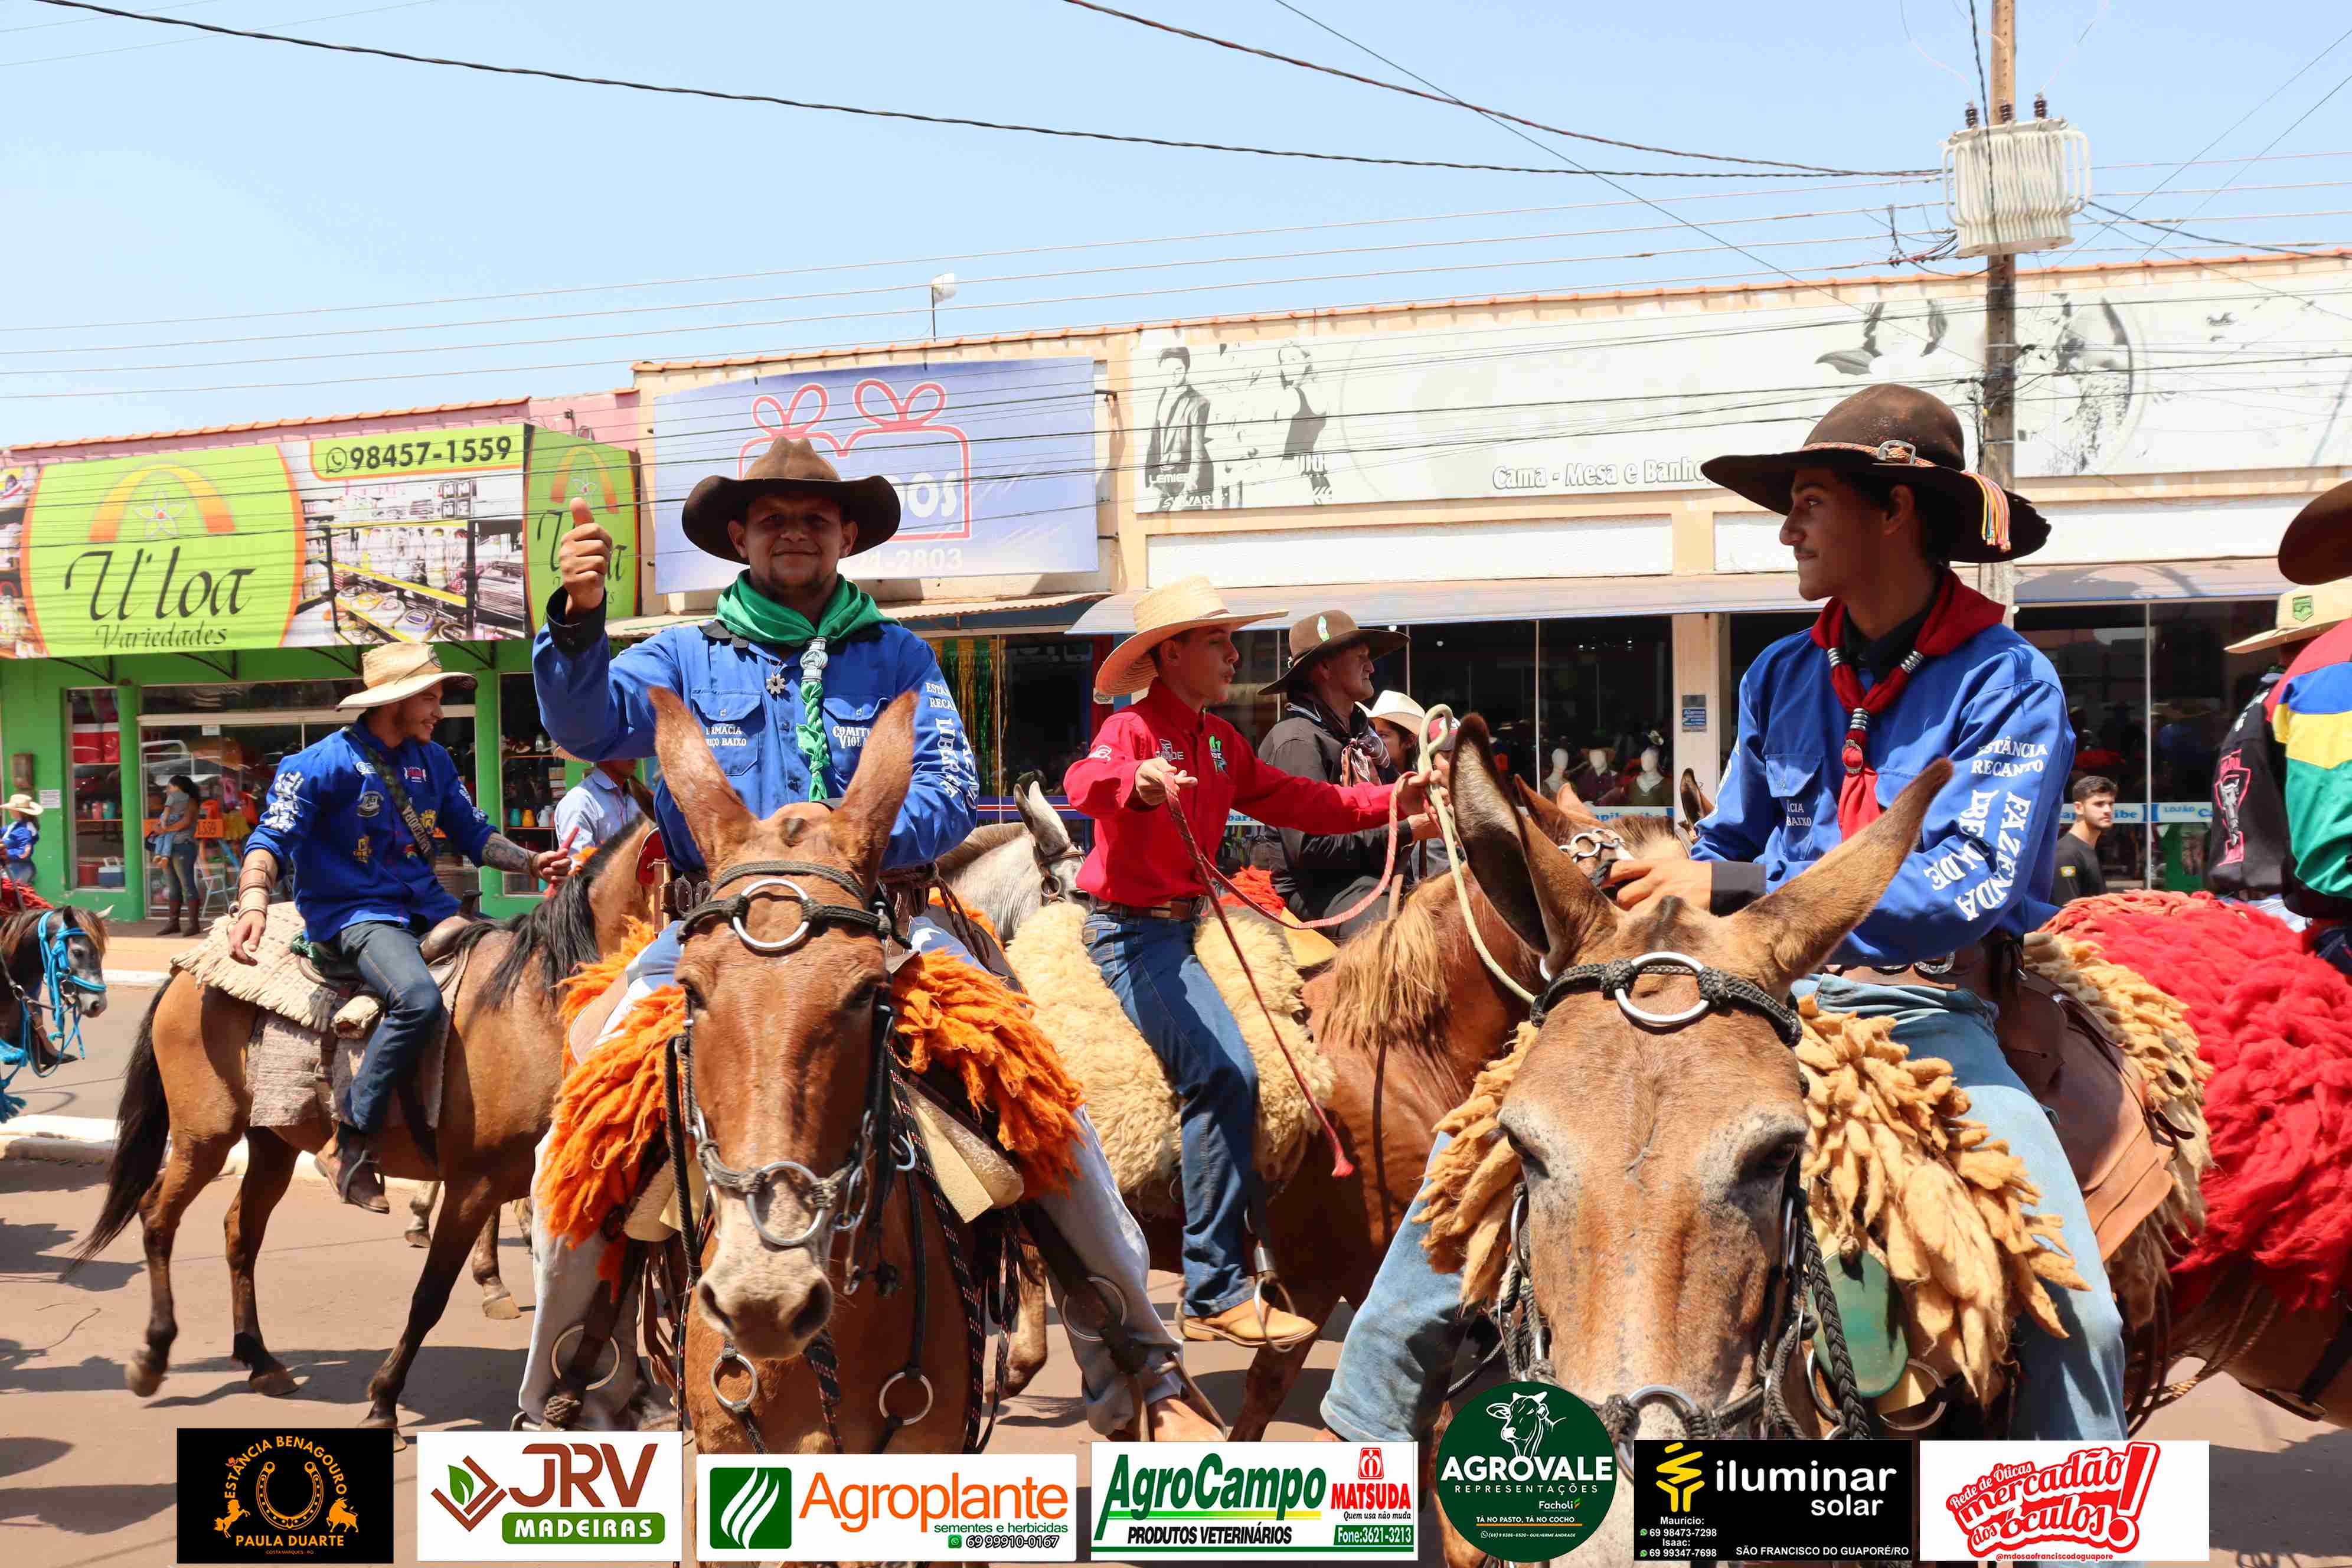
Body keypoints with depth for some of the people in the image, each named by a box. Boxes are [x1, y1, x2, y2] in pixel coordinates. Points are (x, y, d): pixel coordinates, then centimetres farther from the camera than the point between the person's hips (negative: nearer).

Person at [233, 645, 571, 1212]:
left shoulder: (432, 760, 12)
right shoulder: (325, 764, -8)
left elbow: (475, 836, 18)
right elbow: (271, 840, -15)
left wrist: (531, 862, -1)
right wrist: (254, 905, -34)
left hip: (425, 907, 8)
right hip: (352, 915, -7)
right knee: (419, 997, -35)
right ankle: (350, 1144, -24)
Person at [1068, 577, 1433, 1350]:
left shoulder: (1221, 741, 16)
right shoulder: (1133, 730, -10)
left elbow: (1291, 800, 16)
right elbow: (1085, 781, -31)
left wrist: (1389, 800, 8)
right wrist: (1136, 782, -53)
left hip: (1189, 924, 10)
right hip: (1134, 931, -10)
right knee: (1224, 1071, -23)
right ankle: (1216, 1291, -19)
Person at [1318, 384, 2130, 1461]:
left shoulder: (2009, 684, -6)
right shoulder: (1781, 677, 12)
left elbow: (1972, 886, -19)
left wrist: (1736, 894, -24)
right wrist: (1632, 894, 2)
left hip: (1926, 1015, -4)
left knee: (2073, 1313, -24)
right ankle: (1374, 1412, 1)